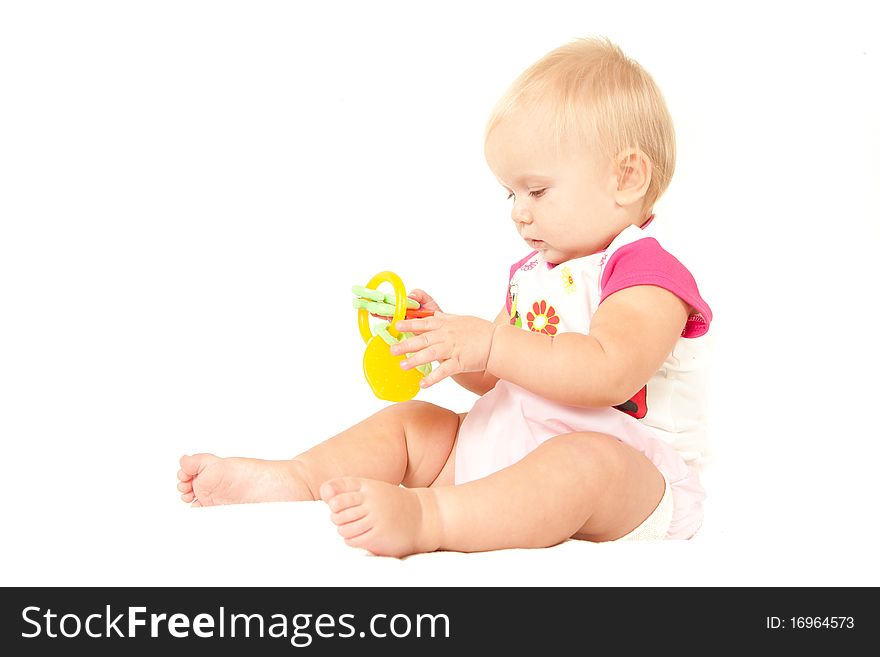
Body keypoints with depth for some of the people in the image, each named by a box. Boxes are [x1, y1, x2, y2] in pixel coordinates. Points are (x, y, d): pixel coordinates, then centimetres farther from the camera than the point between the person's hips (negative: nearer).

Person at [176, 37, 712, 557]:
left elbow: (607, 372, -29)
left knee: (587, 464, -40)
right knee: (408, 421, 4)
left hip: (626, 475, -8)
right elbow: (491, 379, 20)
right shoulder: (533, 272, 19)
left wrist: (489, 342, -31)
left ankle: (423, 519, -56)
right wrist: (444, 333, 0)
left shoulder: (651, 277, -11)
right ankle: (295, 478, -15)